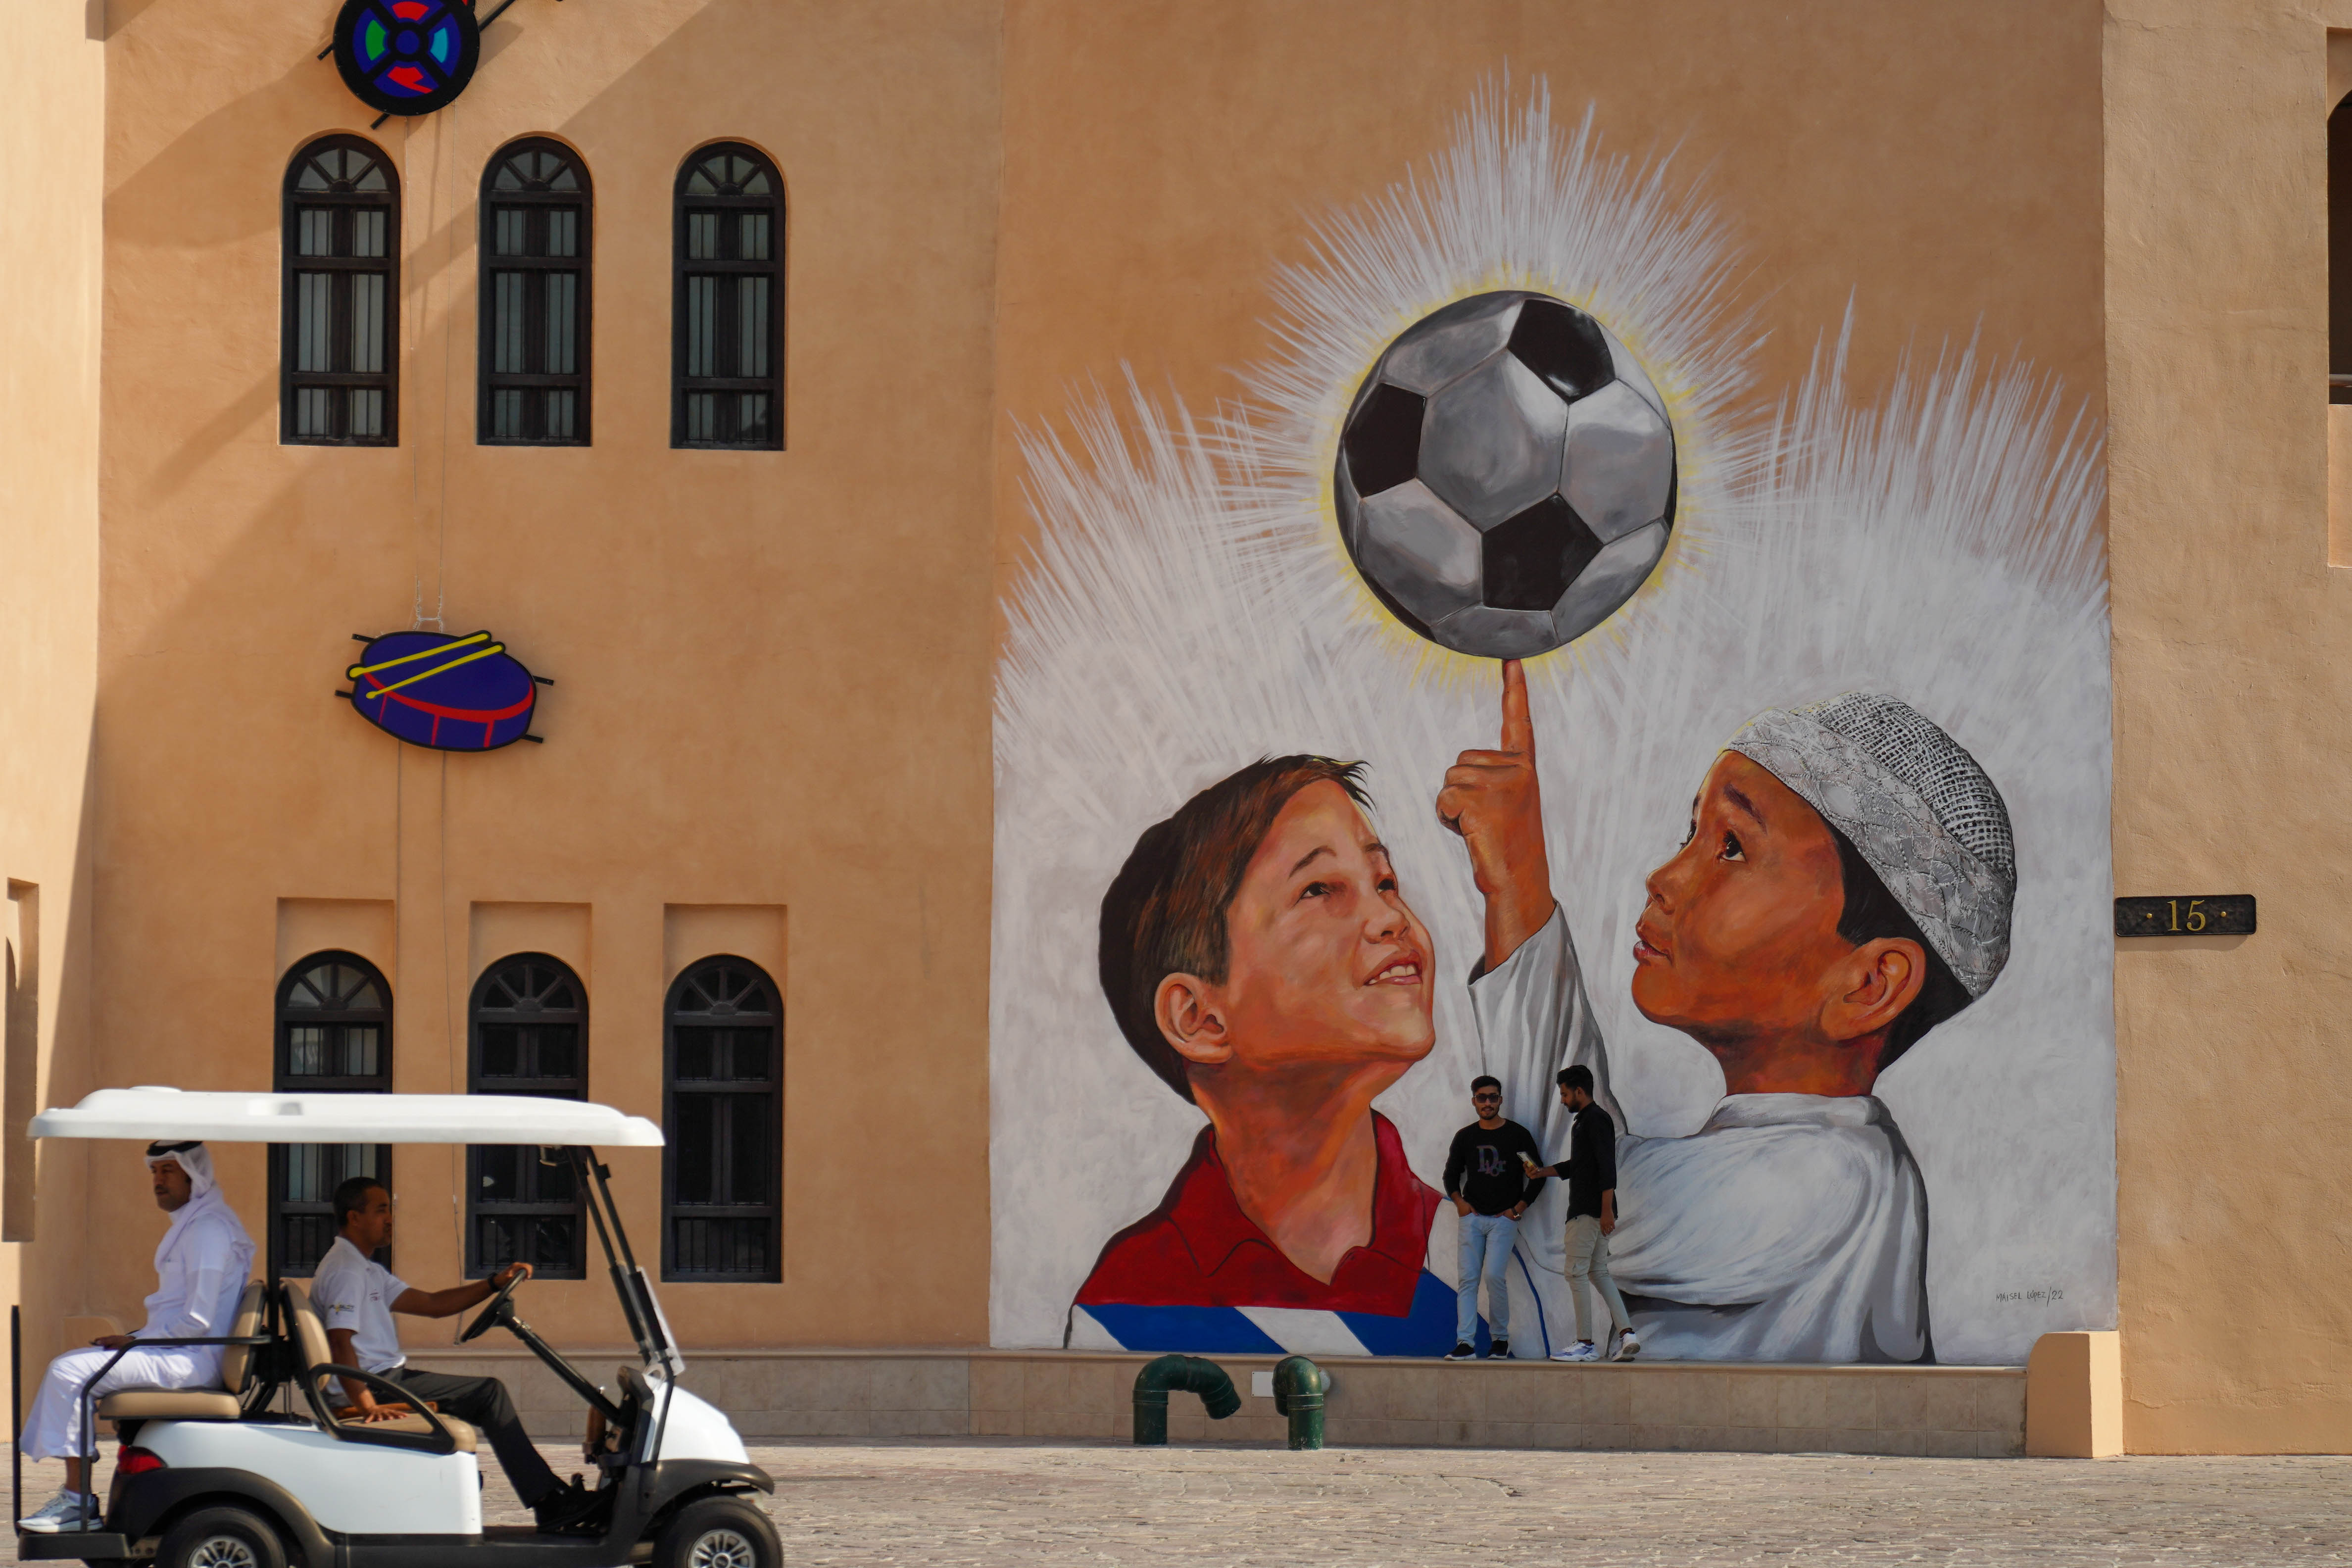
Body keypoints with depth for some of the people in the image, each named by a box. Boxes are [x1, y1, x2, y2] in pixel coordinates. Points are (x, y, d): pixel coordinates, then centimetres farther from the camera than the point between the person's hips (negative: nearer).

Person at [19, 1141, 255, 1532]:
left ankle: (78, 1498, -16)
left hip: (192, 1360, -11)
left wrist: (136, 1341, -12)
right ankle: (73, 1492, 6)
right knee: (67, 1365, 12)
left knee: (71, 1372, -19)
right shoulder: (191, 1224, 19)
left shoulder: (210, 1229, -15)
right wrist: (132, 1338, 12)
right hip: (176, 1353, 11)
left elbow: (197, 1319, -21)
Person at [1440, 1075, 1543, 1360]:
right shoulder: (1465, 1137, 12)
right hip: (1472, 1217, 3)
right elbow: (1451, 1173, 21)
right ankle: (1464, 1342, -9)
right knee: (1468, 1278, -5)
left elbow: (1537, 1177, 6)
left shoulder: (1518, 1135, 3)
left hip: (1504, 1219, -3)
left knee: (1495, 1275, -14)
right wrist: (1459, 1201, 3)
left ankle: (1501, 1339, 0)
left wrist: (1518, 1209, -4)